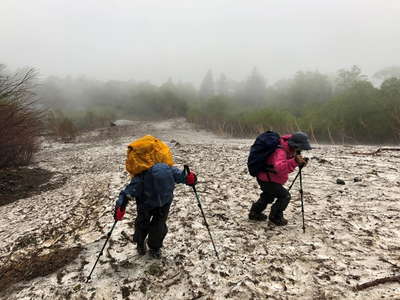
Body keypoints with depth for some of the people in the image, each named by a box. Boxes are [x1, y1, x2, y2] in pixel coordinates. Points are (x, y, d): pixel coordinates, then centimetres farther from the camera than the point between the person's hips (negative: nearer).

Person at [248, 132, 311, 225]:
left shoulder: (289, 149, -1)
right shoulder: (280, 151, -30)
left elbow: (287, 166, 11)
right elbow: (279, 167, -47)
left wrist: (300, 162, -7)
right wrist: (294, 161, -56)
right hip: (267, 179, -11)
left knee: (269, 195, 28)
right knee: (285, 196, -11)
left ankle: (254, 213, 42)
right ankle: (275, 217, 8)